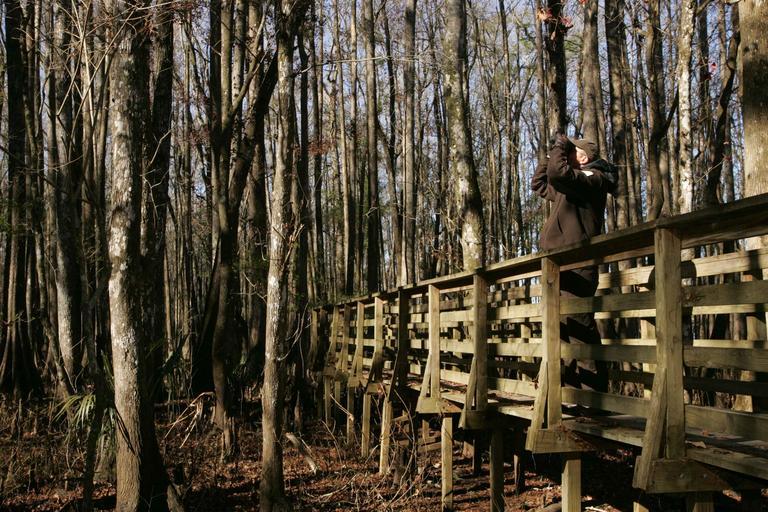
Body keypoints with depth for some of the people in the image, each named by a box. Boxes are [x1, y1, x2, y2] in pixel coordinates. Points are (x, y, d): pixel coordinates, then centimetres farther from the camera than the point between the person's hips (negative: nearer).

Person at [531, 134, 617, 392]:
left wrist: (560, 146, -6)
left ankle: (593, 390, -14)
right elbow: (539, 183, 35)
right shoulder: (570, 185, 23)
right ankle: (572, 388, 13)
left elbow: (557, 174, -24)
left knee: (578, 326, -14)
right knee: (563, 330, 9)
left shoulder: (593, 178, -6)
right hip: (560, 266, 10)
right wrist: (551, 154, 23)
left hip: (577, 265, -10)